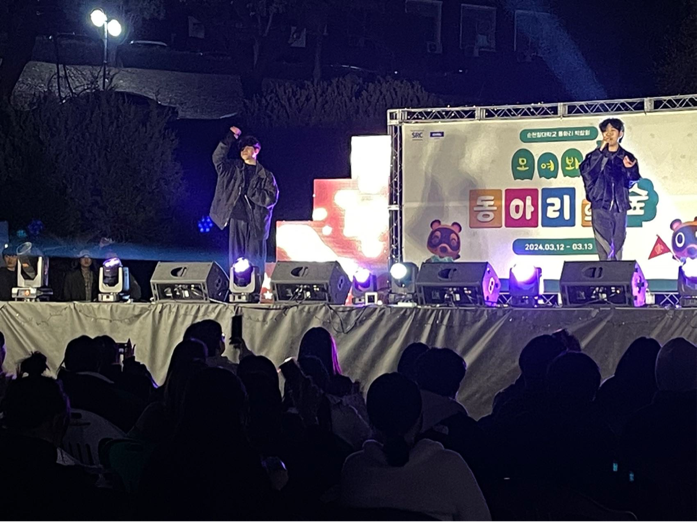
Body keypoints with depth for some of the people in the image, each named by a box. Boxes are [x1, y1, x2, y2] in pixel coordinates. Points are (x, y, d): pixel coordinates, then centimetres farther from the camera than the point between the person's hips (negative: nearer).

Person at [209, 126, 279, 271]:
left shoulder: (265, 175, 6)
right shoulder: (234, 168, 12)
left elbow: (272, 197, -3)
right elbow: (218, 158, -2)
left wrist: (249, 191, -10)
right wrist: (229, 139, -9)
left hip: (256, 222, -1)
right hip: (237, 218, 2)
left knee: (255, 260, 1)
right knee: (236, 259, 2)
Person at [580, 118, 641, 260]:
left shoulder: (627, 157, 12)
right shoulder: (595, 156, 7)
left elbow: (631, 182, 8)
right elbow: (585, 171, -10)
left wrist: (630, 169, -13)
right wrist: (600, 150, -12)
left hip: (619, 207, 2)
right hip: (600, 207, -2)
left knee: (618, 245, 4)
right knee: (604, 247, -7)